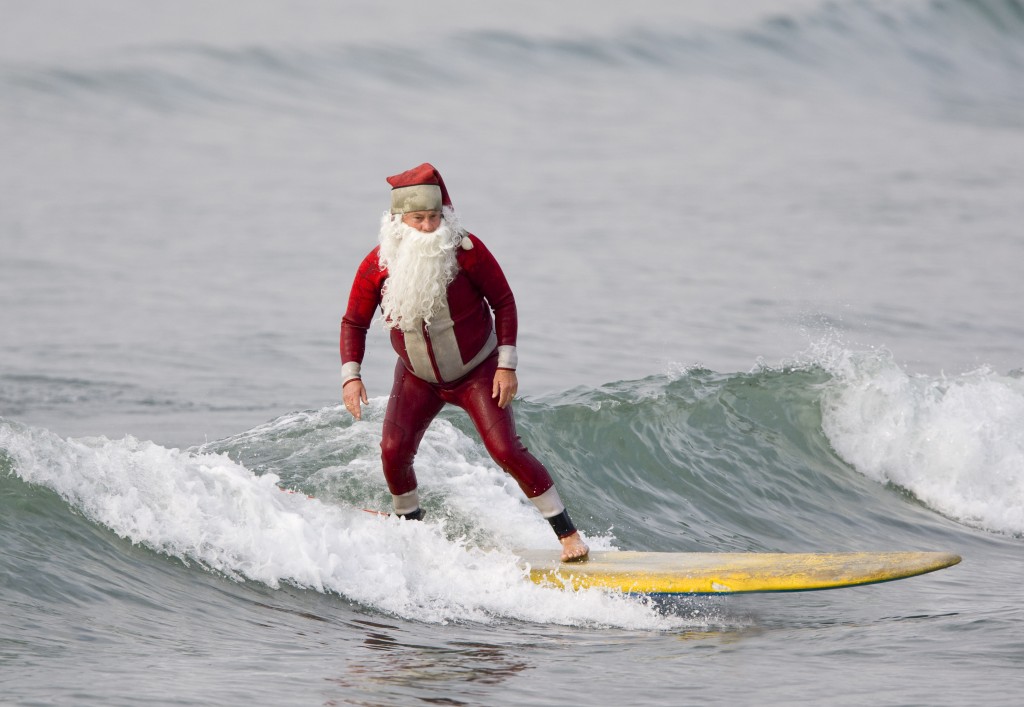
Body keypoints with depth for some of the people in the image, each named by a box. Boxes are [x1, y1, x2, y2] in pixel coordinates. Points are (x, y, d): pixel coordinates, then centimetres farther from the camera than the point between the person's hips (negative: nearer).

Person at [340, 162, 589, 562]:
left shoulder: (466, 251, -24)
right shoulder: (377, 266, -18)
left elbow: (503, 302, -12)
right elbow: (354, 323, -5)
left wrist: (507, 365, -15)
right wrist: (351, 376, -18)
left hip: (477, 372, -3)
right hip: (417, 377, 3)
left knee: (505, 449, -15)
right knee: (394, 451, -13)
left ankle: (567, 533, -5)